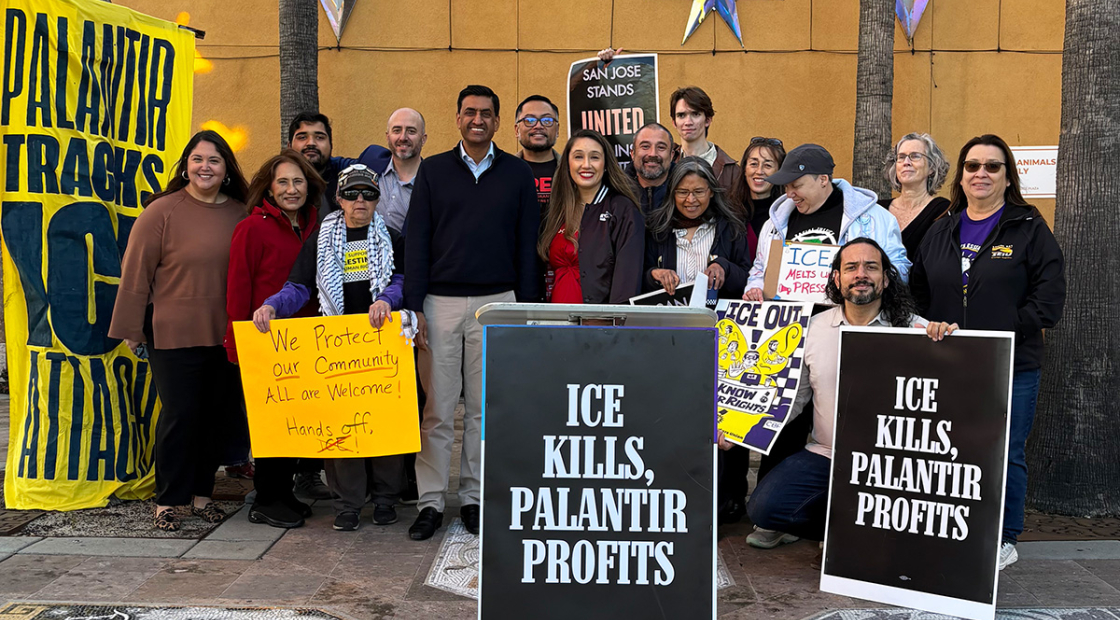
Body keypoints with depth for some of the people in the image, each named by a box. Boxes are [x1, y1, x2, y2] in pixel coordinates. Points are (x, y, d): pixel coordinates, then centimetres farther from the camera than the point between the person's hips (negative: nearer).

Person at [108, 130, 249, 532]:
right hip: (173, 333, -4)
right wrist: (131, 329, -3)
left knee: (216, 415, 9)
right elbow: (136, 272, -4)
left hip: (225, 334, 4)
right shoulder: (162, 211, -6)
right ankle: (167, 500, 14)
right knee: (179, 415, -1)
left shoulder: (240, 215, 4)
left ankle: (201, 493, 25)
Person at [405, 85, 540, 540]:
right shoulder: (433, 170, 7)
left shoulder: (517, 174, 8)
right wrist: (413, 306, -4)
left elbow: (527, 245, 7)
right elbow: (416, 241, 4)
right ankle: (431, 502, 10)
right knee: (437, 408, 0)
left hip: (496, 302, 1)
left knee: (484, 407, 6)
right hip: (440, 301, 0)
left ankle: (474, 497, 18)